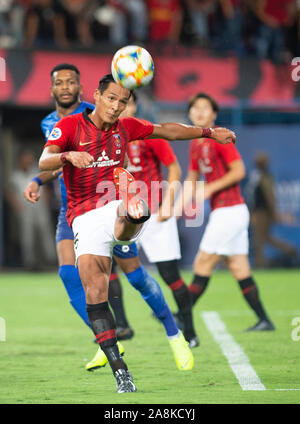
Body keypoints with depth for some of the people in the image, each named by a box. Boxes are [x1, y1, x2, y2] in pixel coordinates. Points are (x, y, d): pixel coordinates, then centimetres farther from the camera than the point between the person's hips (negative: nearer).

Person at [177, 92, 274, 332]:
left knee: (203, 265, -4)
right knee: (240, 270, 8)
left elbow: (239, 171, -15)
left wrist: (210, 188, -17)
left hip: (230, 211, -9)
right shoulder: (196, 144, 15)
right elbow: (193, 177, 25)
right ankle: (264, 320, 9)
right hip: (221, 212, 9)